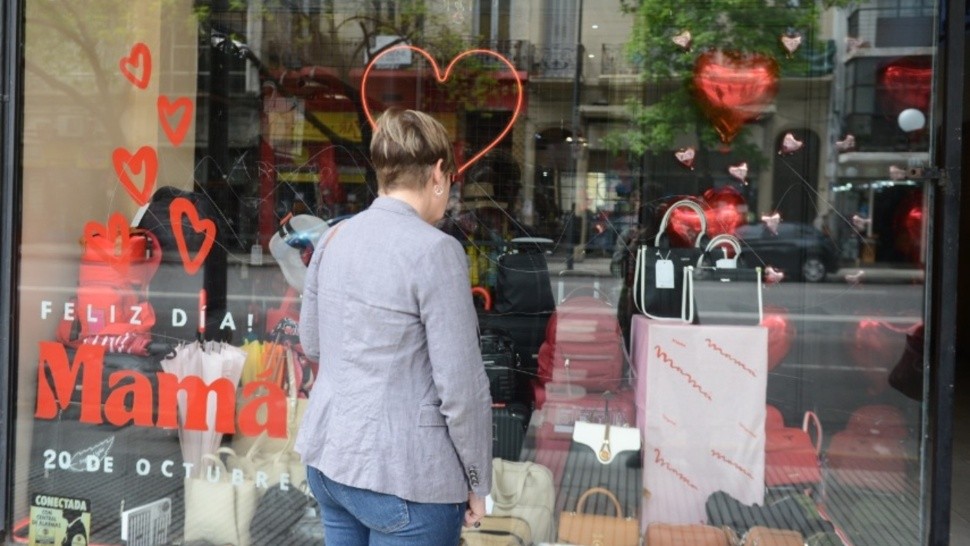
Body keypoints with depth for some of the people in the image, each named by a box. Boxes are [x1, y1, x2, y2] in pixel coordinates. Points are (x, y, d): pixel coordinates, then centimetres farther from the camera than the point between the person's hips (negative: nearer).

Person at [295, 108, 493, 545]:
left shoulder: (334, 238, 3)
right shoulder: (434, 250, -18)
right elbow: (461, 386, -17)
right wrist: (478, 481, -5)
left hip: (327, 455, 7)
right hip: (402, 475, -7)